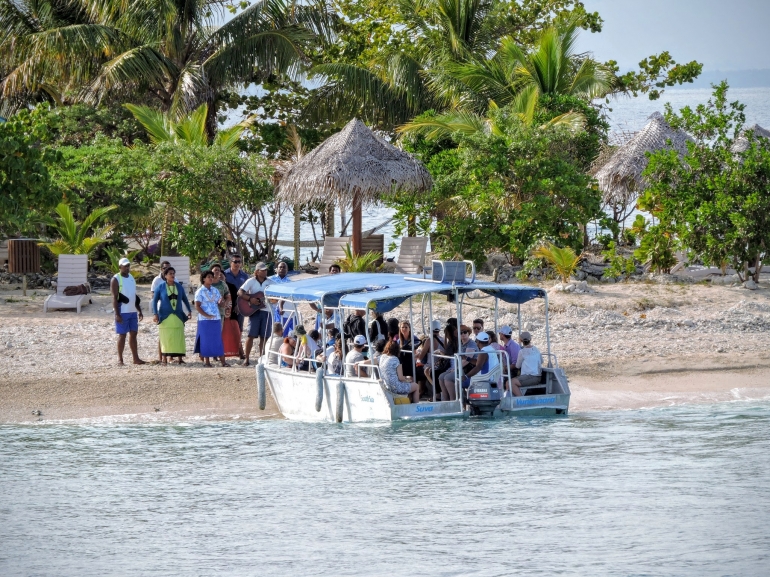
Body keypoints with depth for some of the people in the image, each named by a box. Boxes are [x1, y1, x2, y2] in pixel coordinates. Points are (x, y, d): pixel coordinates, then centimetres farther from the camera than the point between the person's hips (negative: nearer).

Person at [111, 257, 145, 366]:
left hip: (133, 311, 7)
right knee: (122, 335, -4)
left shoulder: (131, 278, 15)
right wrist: (117, 314, -18)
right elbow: (114, 298, -12)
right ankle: (120, 359, 1)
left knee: (133, 334, 7)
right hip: (122, 312, -7)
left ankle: (136, 358, 10)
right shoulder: (116, 279, -7)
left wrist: (139, 311, 17)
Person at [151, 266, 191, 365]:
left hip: (178, 316, 3)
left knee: (179, 337, 0)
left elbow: (185, 299, 19)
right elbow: (154, 301, 0)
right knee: (165, 337, -5)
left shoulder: (179, 287, 10)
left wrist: (189, 310, 14)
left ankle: (179, 358, 5)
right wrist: (155, 314, -9)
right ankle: (164, 358, 0)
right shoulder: (160, 287, 0)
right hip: (165, 316, -3)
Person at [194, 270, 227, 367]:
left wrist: (221, 301, -7)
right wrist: (207, 315, -18)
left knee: (218, 340, 3)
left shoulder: (215, 291, 12)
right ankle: (206, 361, 5)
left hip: (216, 319, 5)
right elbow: (197, 306, -9)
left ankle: (222, 361, 2)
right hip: (205, 320, -5)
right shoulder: (200, 292, -4)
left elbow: (219, 304, 17)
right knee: (206, 340, -2)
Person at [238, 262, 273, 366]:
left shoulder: (270, 282, 8)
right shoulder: (251, 281, -2)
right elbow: (240, 292, -9)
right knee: (251, 335, -8)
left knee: (264, 336, 3)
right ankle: (246, 358, -2)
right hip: (254, 310, -3)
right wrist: (250, 299, -21)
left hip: (266, 311, 3)